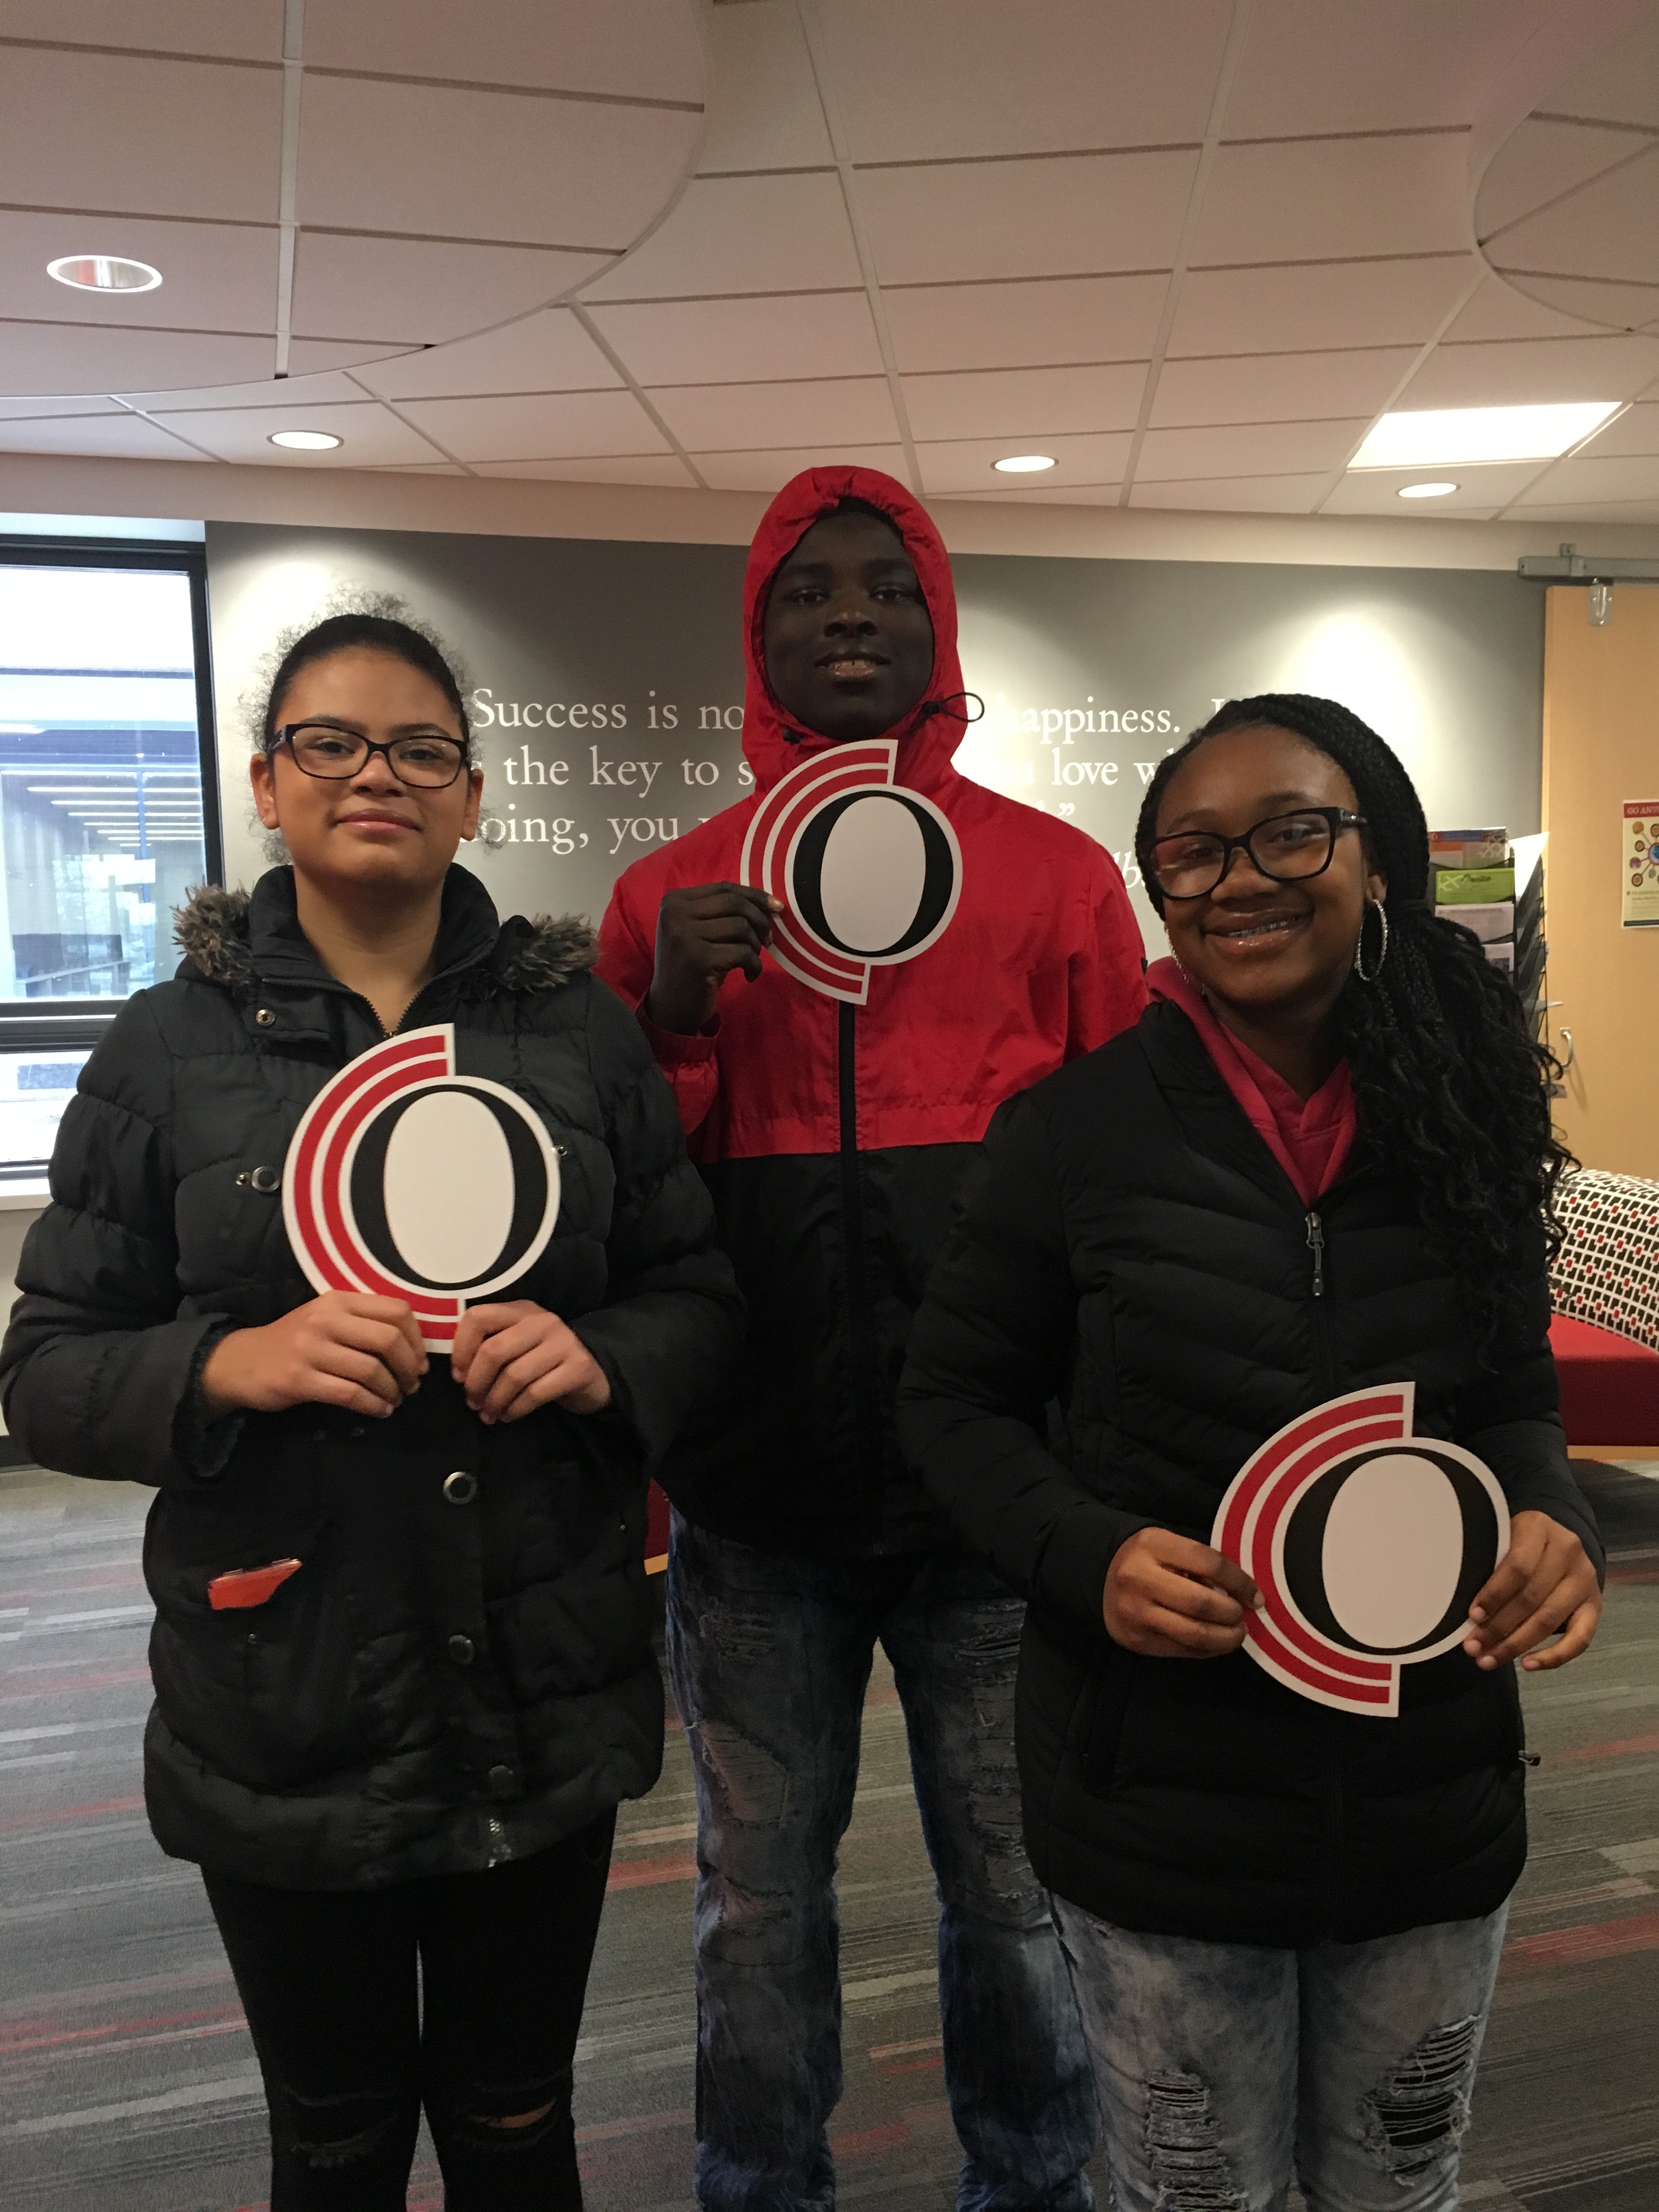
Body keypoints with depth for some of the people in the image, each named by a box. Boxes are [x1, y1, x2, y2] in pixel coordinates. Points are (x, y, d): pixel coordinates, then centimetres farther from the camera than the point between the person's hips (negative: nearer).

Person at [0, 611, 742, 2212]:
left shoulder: (579, 1028, 1)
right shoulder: (168, 1047, -2)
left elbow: (698, 1296, 4)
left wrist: (602, 1355, -17)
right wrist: (233, 1364, -21)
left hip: (546, 1700, 1)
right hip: (286, 1708, 0)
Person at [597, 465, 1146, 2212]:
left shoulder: (1057, 875, 1)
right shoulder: (672, 895, 4)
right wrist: (672, 1019, -13)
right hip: (756, 1491, 1)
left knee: (1015, 1883, 17)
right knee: (760, 1889, 18)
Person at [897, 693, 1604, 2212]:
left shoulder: (1466, 1116, -4)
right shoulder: (1077, 1130, -14)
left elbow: (1512, 1396, 7)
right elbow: (958, 1402, -5)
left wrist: (1551, 1518, -14)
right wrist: (1087, 1557, -22)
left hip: (1433, 1791, 3)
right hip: (1158, 1803, -3)